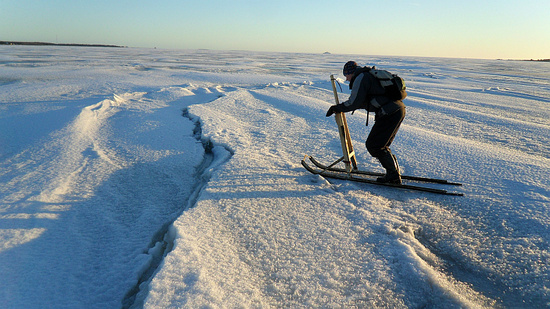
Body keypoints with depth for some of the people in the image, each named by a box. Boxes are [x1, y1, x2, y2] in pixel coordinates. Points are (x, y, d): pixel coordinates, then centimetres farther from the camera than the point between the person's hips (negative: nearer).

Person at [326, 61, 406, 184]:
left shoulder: (361, 78, -5)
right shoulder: (371, 75, 25)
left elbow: (354, 103, -11)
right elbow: (365, 101, 32)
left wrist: (336, 108, 2)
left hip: (390, 113, -10)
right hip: (399, 109, 10)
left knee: (374, 145, -3)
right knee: (380, 144, 16)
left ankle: (394, 176, 1)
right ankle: (395, 173, 19)